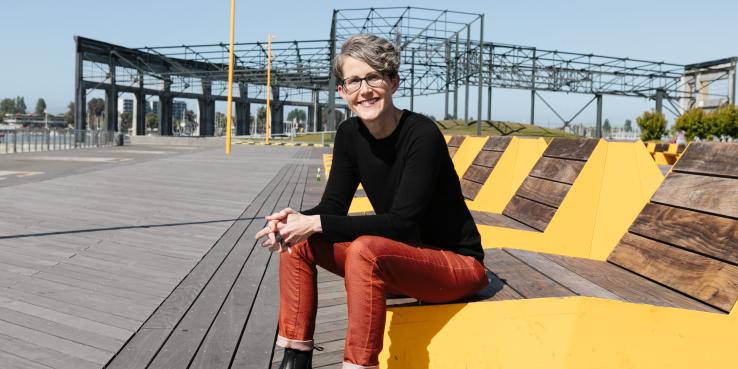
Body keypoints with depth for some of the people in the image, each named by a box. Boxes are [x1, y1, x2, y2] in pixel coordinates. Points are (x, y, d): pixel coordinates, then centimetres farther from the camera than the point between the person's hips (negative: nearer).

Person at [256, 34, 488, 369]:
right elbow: (333, 206, -1)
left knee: (364, 250, -34)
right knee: (298, 242, -6)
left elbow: (402, 222, -27)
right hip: (398, 259, 7)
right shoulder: (349, 134, -2)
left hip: (457, 263, -7)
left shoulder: (422, 135, -22)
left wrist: (317, 224, -29)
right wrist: (296, 219, -23)